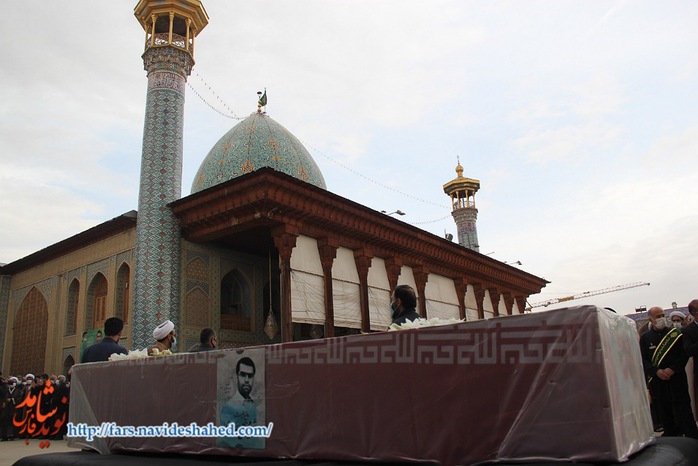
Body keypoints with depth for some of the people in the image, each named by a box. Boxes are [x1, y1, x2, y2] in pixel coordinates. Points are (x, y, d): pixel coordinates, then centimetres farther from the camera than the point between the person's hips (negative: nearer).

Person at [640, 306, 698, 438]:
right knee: (664, 414, 7)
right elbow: (643, 360, 2)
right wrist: (657, 371, -12)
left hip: (677, 379, -1)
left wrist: (672, 369, -13)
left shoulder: (675, 334, 5)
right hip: (657, 381, 1)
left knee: (683, 411, -2)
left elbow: (684, 354, -1)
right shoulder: (645, 337, 6)